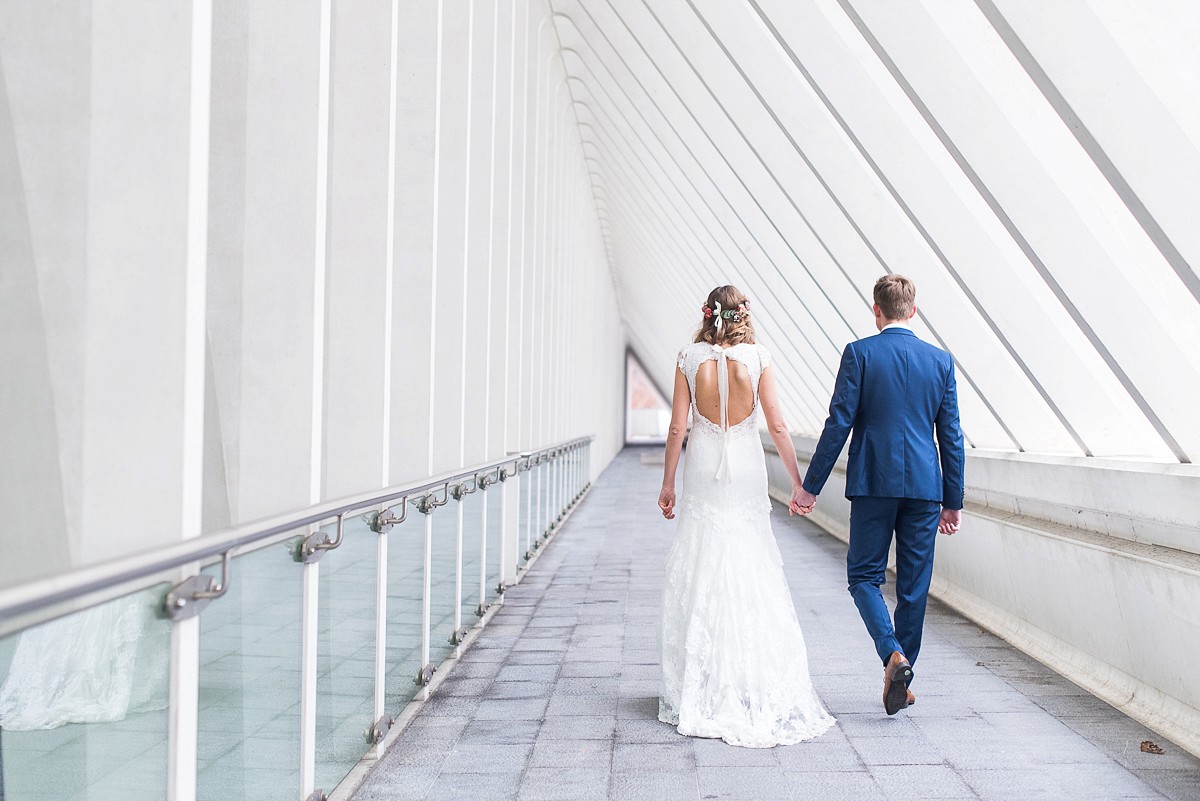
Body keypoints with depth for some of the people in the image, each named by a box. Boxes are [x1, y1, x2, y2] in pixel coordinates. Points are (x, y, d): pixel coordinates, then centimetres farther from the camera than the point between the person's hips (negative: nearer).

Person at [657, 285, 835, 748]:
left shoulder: (689, 359, -2)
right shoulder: (758, 358, -3)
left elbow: (678, 428, -2)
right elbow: (777, 426, -5)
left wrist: (667, 484, 6)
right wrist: (799, 482, 2)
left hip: (703, 475, 0)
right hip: (747, 471, 0)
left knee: (700, 579, 7)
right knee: (753, 579, 6)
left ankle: (701, 692, 12)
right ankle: (757, 688, 9)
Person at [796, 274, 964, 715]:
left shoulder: (860, 353, -4)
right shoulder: (940, 360, 6)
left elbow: (838, 423, -8)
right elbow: (951, 436, 7)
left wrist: (810, 486, -3)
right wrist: (953, 501, 13)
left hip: (873, 483, -3)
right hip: (925, 485, 3)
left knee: (864, 576, 8)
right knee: (914, 586, 11)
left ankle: (893, 654, -14)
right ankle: (903, 680, 18)